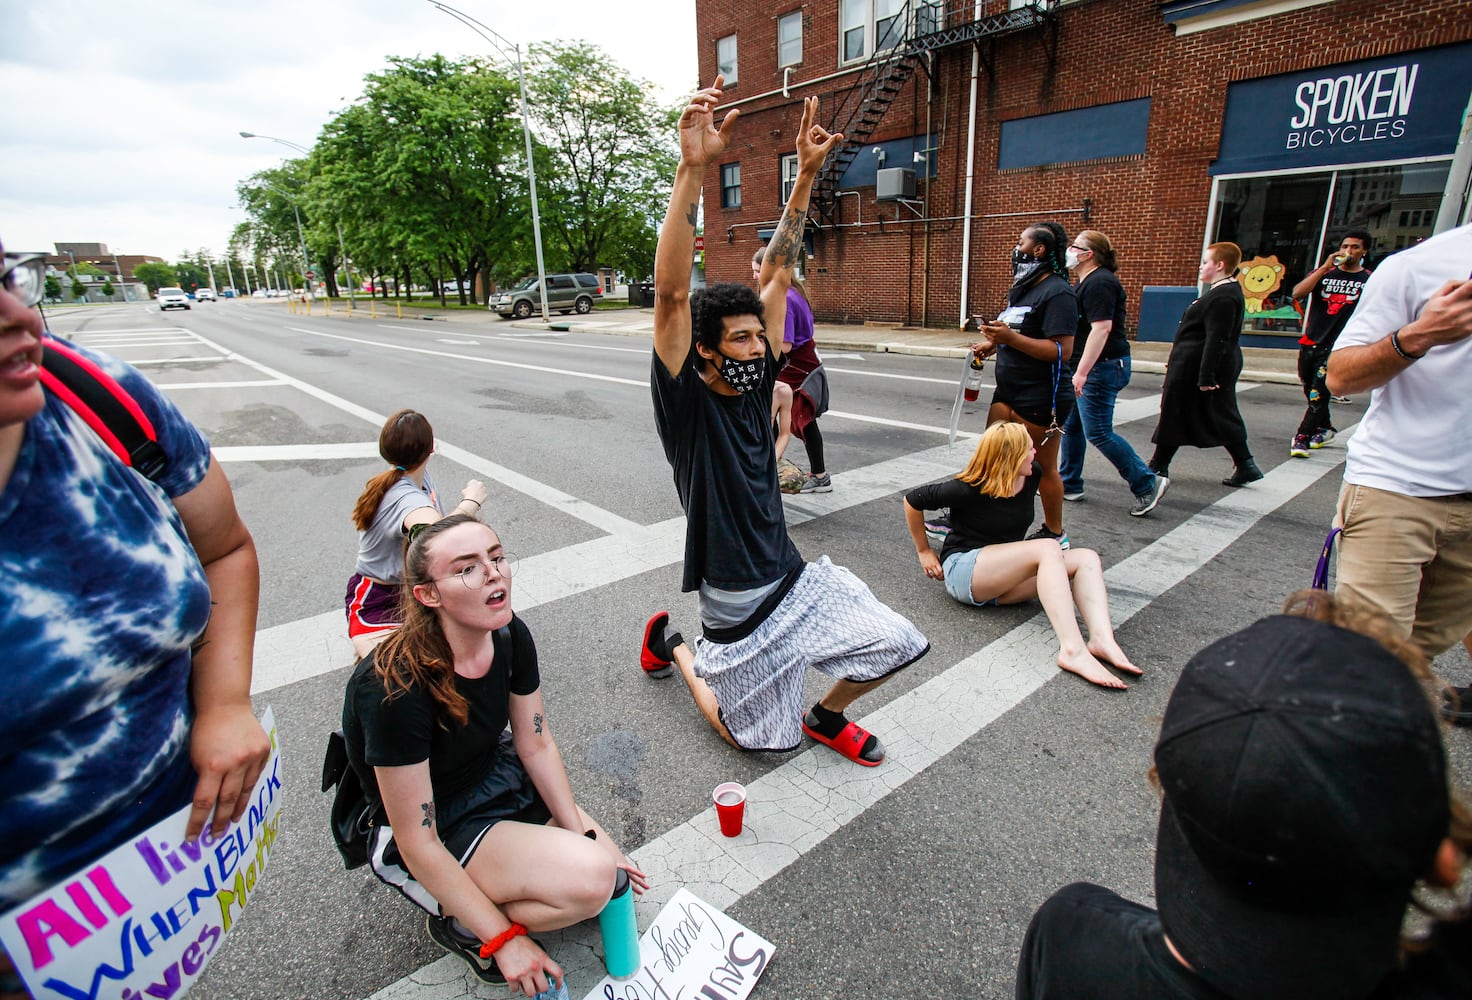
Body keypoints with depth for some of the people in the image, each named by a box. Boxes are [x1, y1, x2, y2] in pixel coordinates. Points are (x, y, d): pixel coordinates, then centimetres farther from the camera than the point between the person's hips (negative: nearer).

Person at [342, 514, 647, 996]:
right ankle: (457, 923, 2)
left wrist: (583, 836, -6)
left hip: (498, 778, 7)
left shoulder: (510, 637, -14)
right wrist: (503, 939, -19)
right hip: (437, 831, -6)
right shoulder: (396, 688, -33)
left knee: (615, 873, 0)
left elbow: (536, 744, -2)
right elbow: (419, 845, -25)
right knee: (590, 879, -24)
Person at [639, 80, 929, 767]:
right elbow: (671, 291, -33)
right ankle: (674, 645, 35)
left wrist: (806, 174, -5)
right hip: (738, 604, -5)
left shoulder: (755, 381, -3)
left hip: (798, 578, 6)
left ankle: (825, 716, 24)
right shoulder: (685, 397, -18)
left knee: (900, 645, -5)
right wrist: (693, 171, -40)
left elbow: (776, 274, -2)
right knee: (761, 741, 14)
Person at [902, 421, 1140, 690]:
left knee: (1087, 558, -13)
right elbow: (913, 501, -8)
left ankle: (1102, 640, -36)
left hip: (1004, 581, 7)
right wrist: (924, 552, -1)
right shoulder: (970, 489, -15)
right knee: (1047, 548, -30)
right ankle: (1072, 650, -43)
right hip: (963, 571, -7)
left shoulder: (1032, 475, 2)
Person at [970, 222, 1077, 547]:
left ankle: (1055, 533, 20)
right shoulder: (1023, 287, 15)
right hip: (1009, 390, 9)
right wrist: (994, 343, 7)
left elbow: (1061, 351, -25)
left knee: (1043, 467, 4)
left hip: (1041, 397, -9)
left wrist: (1010, 337, -30)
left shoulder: (1057, 292, -16)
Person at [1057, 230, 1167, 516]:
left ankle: (1147, 484, 5)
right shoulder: (1087, 281, 16)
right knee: (1071, 426, 13)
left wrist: (1082, 372, -30)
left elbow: (1101, 328, -26)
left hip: (1102, 368, -11)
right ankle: (1068, 485, 23)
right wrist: (1078, 370, 24)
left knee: (1098, 433, -8)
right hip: (1088, 367, 11)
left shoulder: (1099, 283, -17)